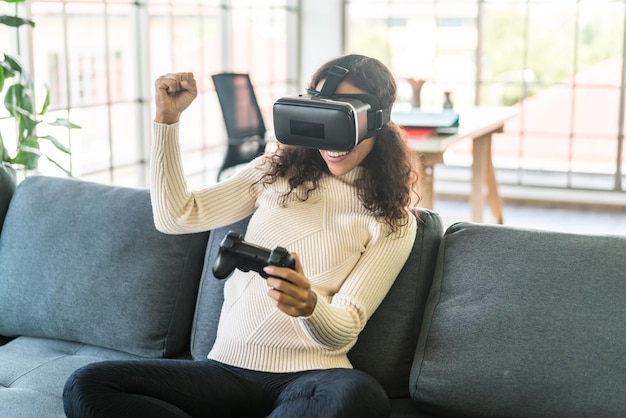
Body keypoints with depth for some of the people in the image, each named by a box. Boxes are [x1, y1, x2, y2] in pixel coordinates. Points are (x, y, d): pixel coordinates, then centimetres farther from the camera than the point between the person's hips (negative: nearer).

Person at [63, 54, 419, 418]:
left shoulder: (393, 223, 4)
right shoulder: (276, 171, 14)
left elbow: (344, 331, -5)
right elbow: (175, 217, 7)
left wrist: (309, 304, -28)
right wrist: (168, 118, 0)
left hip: (306, 376, -3)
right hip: (227, 369, 3)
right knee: (86, 387, -20)